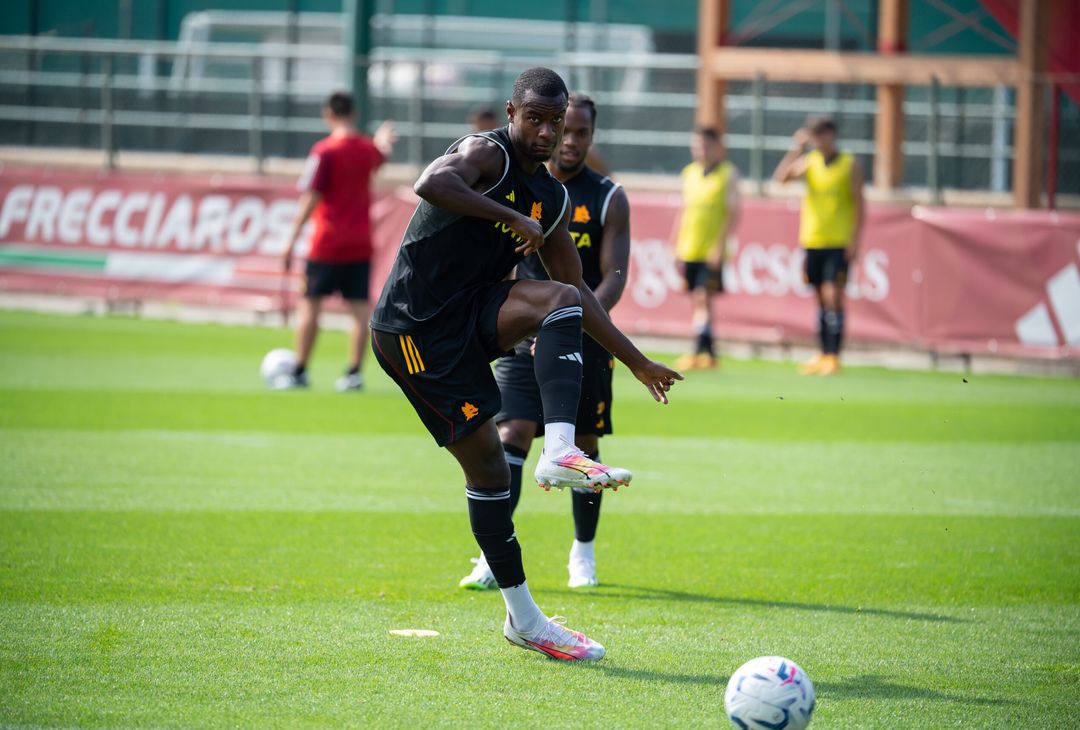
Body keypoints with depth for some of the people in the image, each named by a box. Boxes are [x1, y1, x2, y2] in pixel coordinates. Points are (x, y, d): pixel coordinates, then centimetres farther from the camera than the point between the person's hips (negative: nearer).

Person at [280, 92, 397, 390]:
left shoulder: (325, 151, -12)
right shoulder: (369, 148, 6)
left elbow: (310, 198, -16)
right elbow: (382, 155, 33)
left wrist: (292, 239, -14)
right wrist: (384, 140, 56)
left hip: (328, 242, -5)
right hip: (360, 243, 5)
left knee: (310, 304, 1)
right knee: (359, 307, 4)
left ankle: (300, 372, 1)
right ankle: (354, 372, 2)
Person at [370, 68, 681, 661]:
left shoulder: (553, 200, 11)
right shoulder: (486, 154, -12)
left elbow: (579, 292, 19)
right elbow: (430, 184, -35)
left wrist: (636, 361, 17)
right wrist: (513, 217, -34)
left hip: (472, 316, 7)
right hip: (412, 328, -7)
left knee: (564, 298, -16)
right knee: (486, 459, -10)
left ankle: (560, 452, -23)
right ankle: (523, 618, -5)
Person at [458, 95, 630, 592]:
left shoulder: (608, 199, -1)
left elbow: (614, 277, -7)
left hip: (585, 339, 0)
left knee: (584, 443, 7)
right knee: (511, 435, -12)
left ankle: (583, 552, 24)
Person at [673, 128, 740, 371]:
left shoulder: (728, 173, -2)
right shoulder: (689, 173, 13)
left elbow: (733, 213, -7)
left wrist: (719, 246, -15)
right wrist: (678, 249, 14)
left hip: (711, 250, -5)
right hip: (689, 249, 5)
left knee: (704, 298, -13)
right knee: (697, 301, 7)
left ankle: (701, 352, -15)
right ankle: (708, 353, 14)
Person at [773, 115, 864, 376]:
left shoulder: (849, 164, -1)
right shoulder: (809, 161, 9)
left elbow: (858, 204, -3)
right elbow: (781, 177, -5)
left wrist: (854, 240, -10)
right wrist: (797, 147, -11)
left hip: (839, 243, -4)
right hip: (812, 241, 4)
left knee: (833, 294, -12)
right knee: (821, 297, 8)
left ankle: (833, 357, -11)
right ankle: (824, 355, 13)